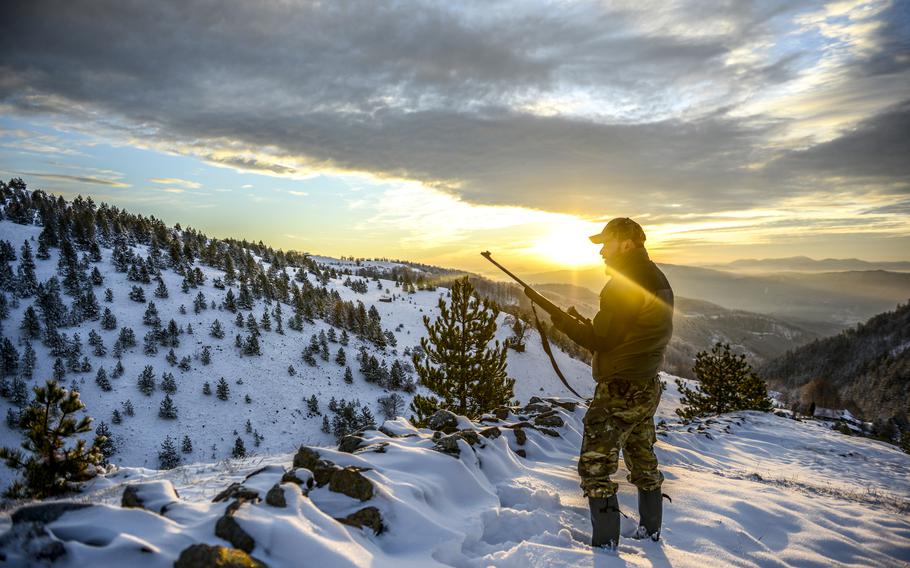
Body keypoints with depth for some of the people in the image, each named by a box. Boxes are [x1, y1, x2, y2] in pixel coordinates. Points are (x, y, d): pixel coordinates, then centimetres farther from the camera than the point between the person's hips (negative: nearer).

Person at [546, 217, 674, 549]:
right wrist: (586, 324, 8)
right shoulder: (657, 279, 11)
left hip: (620, 391, -10)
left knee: (595, 468, 0)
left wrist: (565, 323, -4)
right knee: (643, 461, 23)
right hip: (647, 387, 10)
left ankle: (605, 545, 6)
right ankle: (650, 532, 37)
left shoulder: (624, 284, -19)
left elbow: (603, 341, -17)